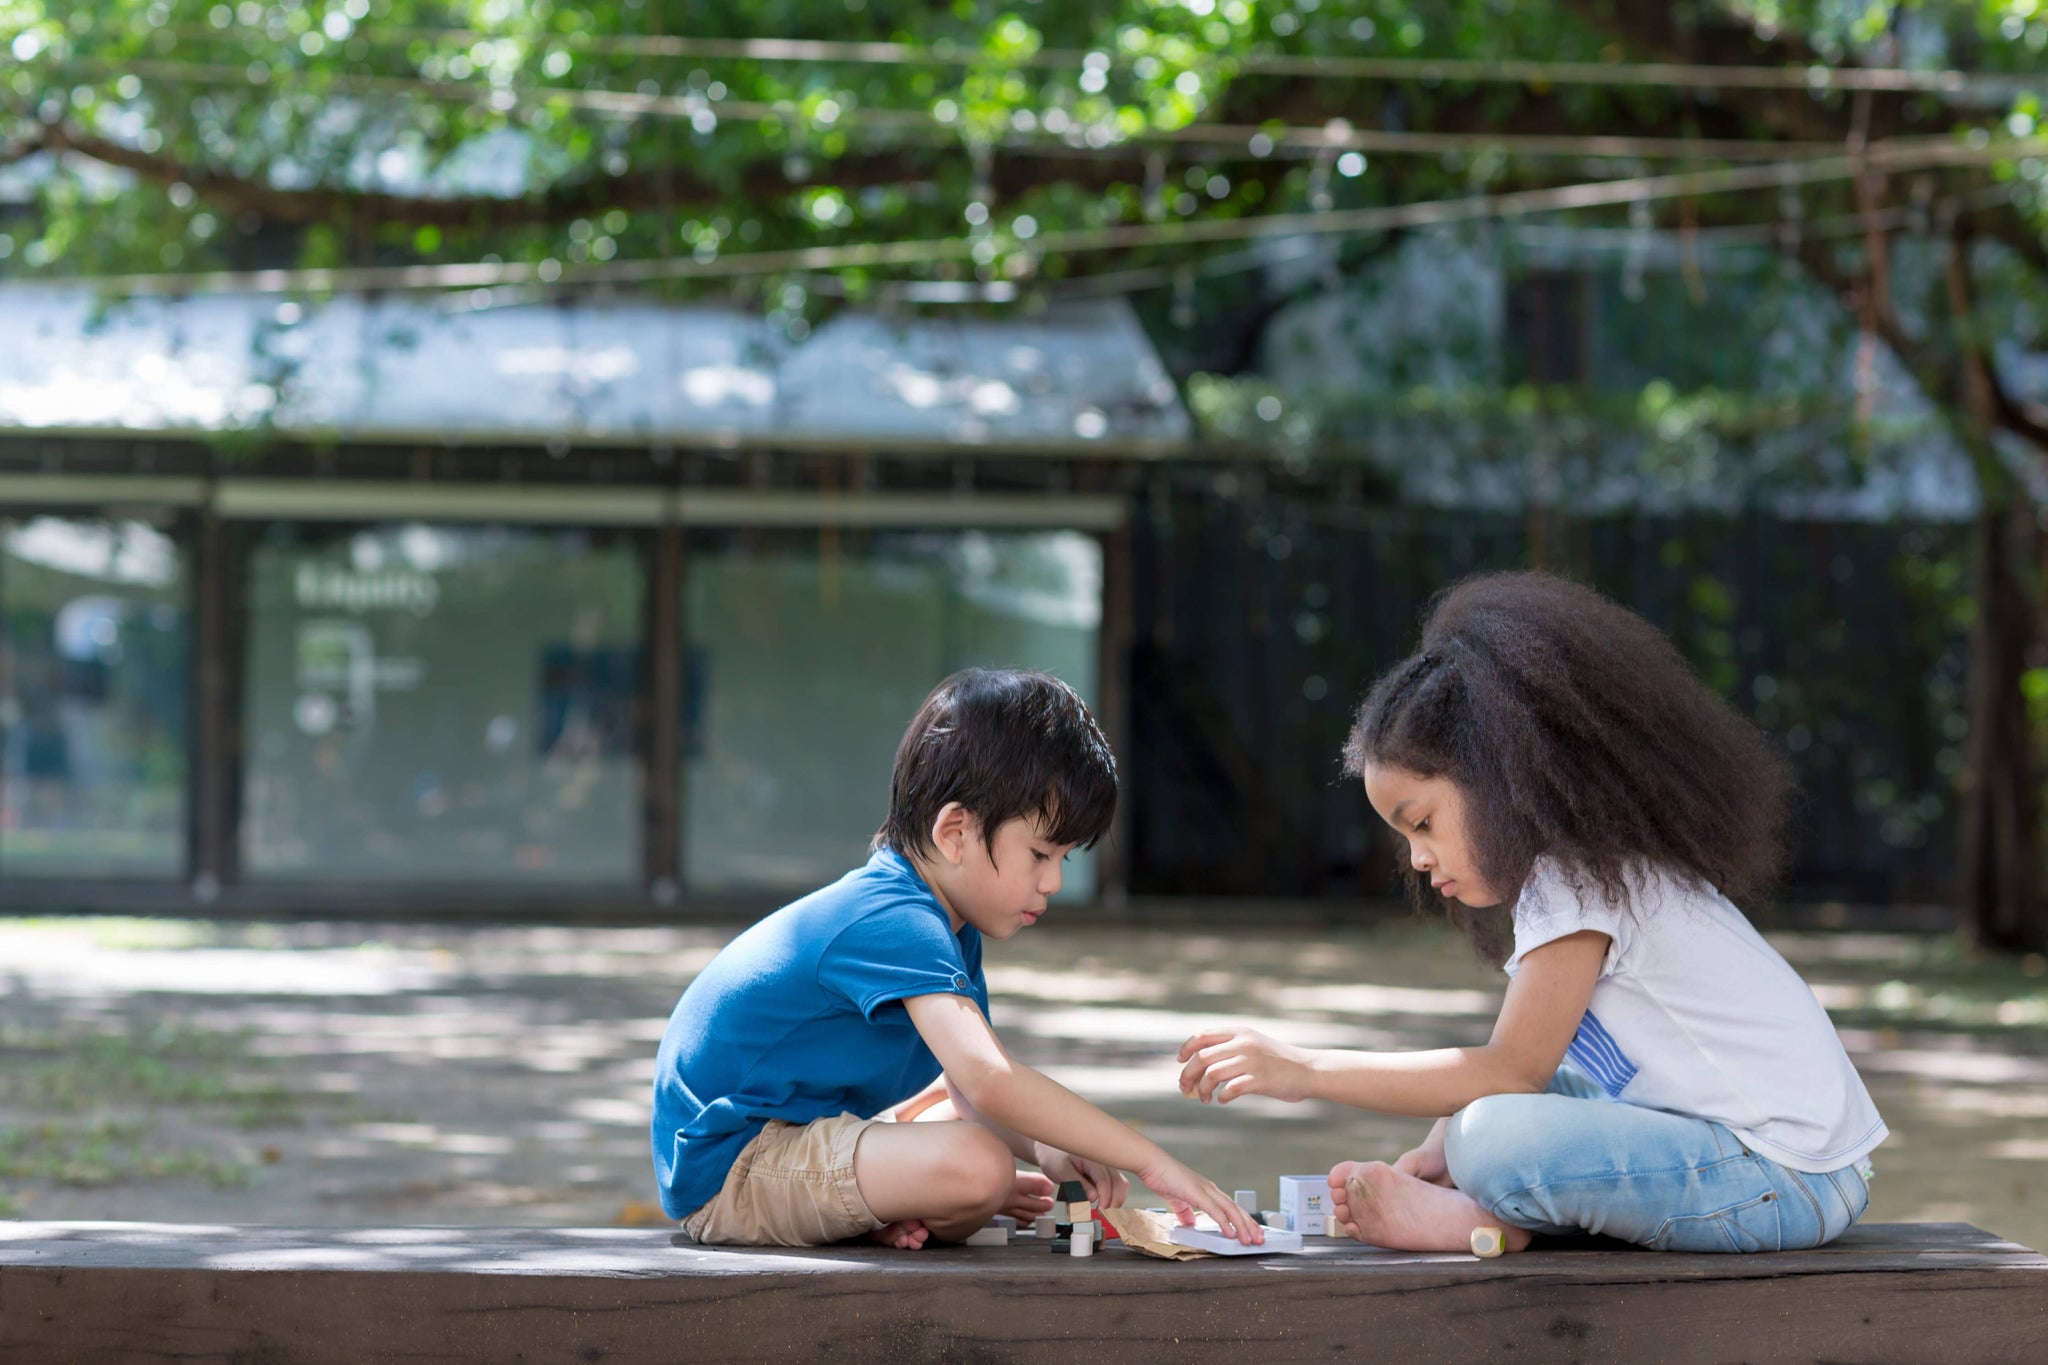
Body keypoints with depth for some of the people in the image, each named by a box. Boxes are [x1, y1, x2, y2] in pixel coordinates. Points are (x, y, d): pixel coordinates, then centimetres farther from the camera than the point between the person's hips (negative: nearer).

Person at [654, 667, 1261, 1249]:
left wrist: (1049, 1152, -4)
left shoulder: (951, 930, 13)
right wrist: (1152, 1164, -34)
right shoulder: (900, 925, -22)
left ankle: (883, 1218, 2)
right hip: (727, 1168, -11)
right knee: (978, 1165, -32)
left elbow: (961, 1088, 18)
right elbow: (989, 1080, -35)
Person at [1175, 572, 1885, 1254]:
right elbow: (1517, 1070, 16)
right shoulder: (1571, 873, 19)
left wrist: (1305, 1070, -13)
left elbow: (1509, 1072, -16)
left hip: (1787, 1178, -11)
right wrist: (1428, 1157, -2)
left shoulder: (1578, 881, -12)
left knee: (1494, 1140, -30)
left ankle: (1471, 1217, -3)